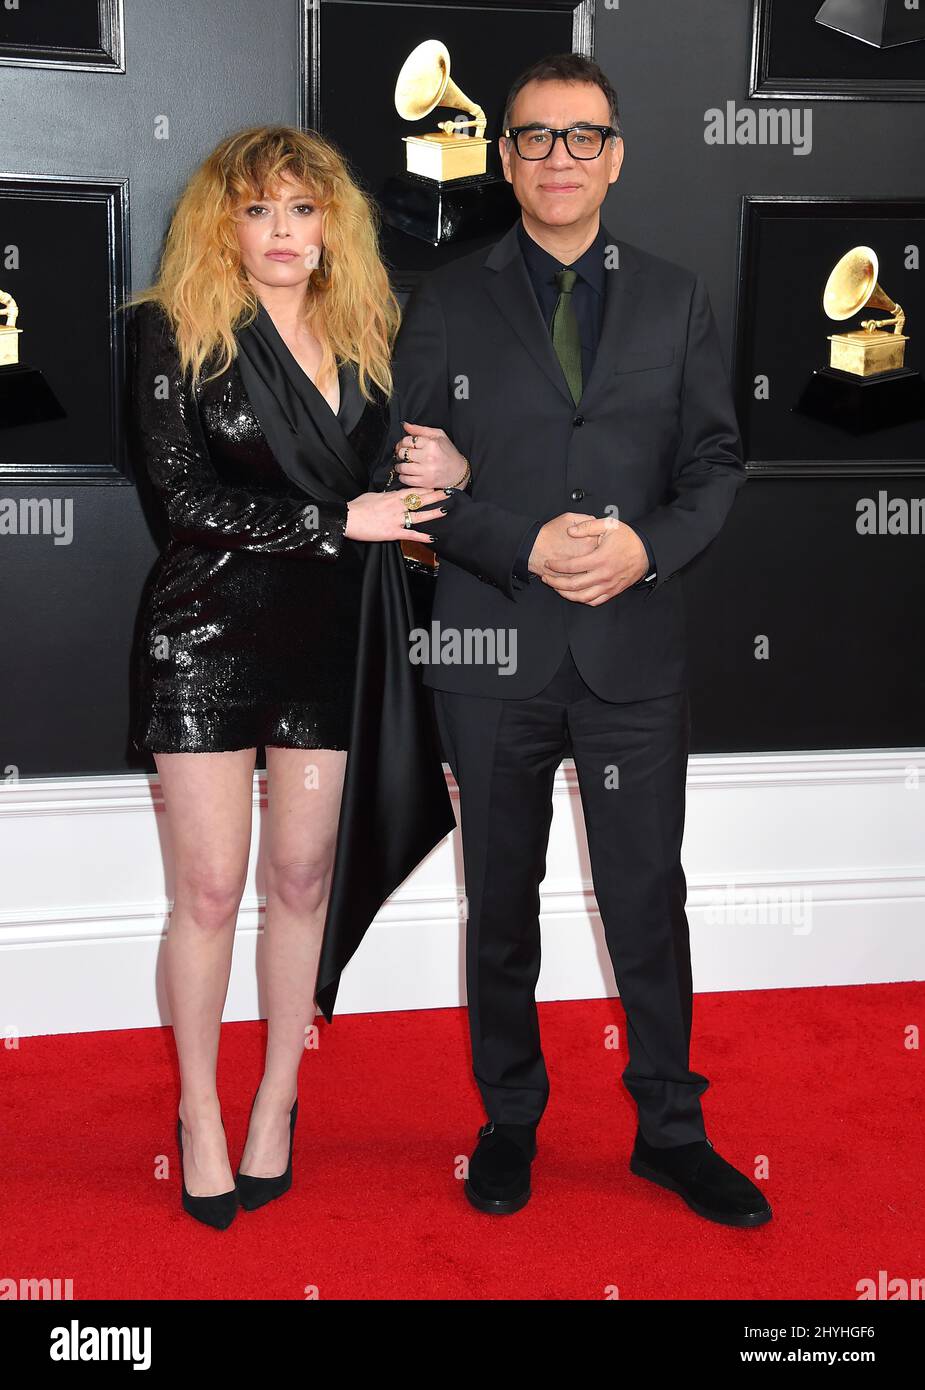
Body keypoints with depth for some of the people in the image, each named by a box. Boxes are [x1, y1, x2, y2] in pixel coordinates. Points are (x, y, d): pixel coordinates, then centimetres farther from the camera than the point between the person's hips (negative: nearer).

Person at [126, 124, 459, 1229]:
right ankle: (199, 1107, 21)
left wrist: (444, 469, -1)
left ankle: (278, 1096, 28)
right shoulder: (176, 330, -4)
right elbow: (187, 493, -13)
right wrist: (340, 521, -15)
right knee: (210, 888, 2)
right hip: (211, 633, -3)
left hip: (333, 639, 4)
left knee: (304, 877, 10)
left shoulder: (364, 332, 10)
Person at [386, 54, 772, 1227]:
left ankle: (670, 1129, 25)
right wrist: (525, 546, -15)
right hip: (492, 653, 0)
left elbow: (717, 464, 5)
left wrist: (648, 546, -15)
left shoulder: (675, 300, 7)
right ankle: (509, 1120, 30)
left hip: (636, 650, 1)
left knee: (649, 900, 7)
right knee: (500, 901, 12)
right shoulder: (445, 303, 3)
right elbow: (410, 475, 0)